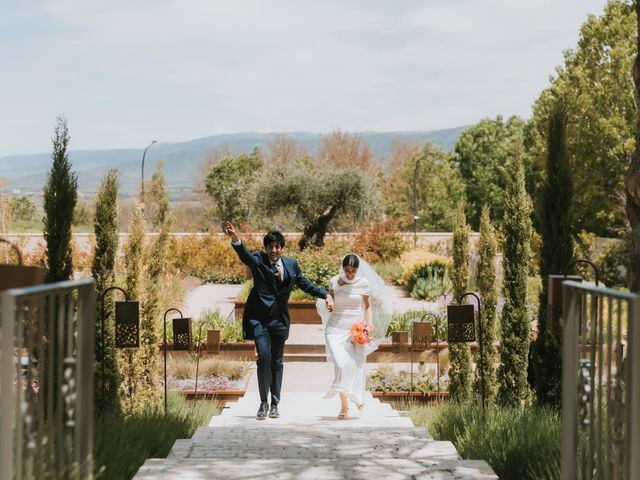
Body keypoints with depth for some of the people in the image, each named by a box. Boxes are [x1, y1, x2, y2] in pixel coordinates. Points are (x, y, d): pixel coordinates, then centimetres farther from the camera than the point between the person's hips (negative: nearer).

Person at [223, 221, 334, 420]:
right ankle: (263, 402, -3)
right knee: (264, 357, -17)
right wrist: (235, 238, -44)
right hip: (259, 319, -4)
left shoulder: (291, 265, 7)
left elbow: (305, 284, 15)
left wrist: (326, 295, 3)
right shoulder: (258, 261, -4)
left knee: (277, 362, 10)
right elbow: (244, 254, -24)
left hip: (280, 320, 4)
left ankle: (274, 404, 21)